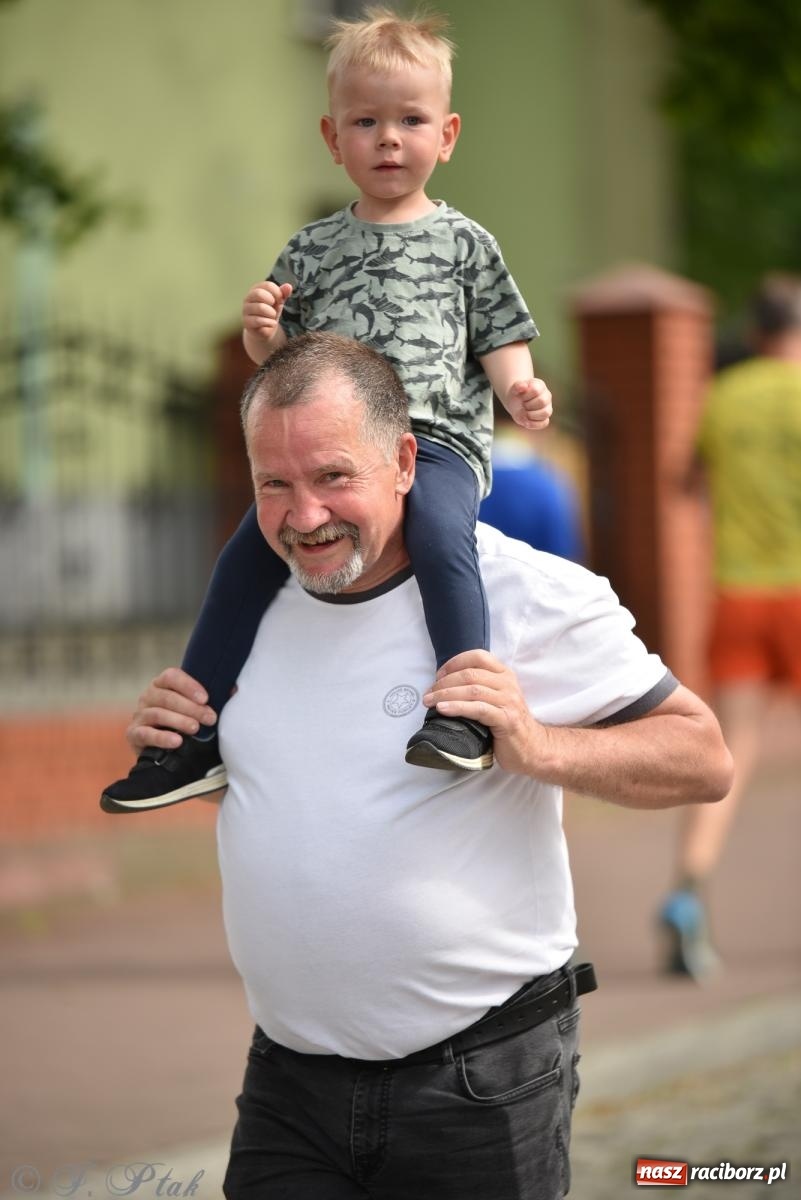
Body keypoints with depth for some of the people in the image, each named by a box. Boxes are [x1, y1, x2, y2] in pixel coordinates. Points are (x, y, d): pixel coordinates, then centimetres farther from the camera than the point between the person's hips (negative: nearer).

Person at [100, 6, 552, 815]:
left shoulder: (462, 242, 9)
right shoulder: (314, 251, 16)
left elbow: (498, 338, 9)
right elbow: (280, 360, 19)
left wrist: (519, 389, -12)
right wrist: (261, 332, -4)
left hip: (436, 439, -4)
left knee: (440, 534, -35)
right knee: (248, 554, -9)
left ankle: (469, 713, -34)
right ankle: (198, 736, 0)